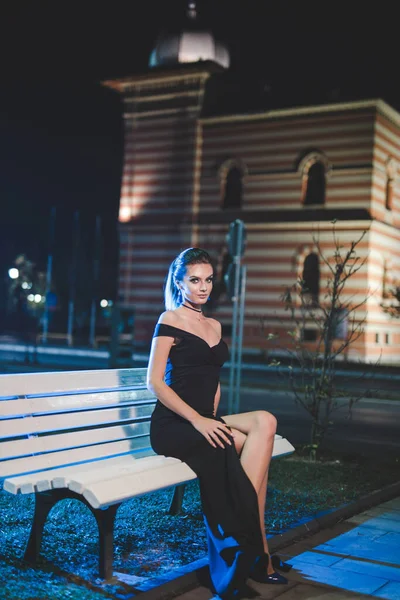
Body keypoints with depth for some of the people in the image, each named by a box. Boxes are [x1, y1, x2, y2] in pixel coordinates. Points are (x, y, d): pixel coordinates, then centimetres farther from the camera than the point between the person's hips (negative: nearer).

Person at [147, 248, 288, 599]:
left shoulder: (215, 326, 19)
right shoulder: (170, 320, -2)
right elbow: (155, 382, -10)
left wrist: (213, 419, 4)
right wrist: (198, 420, -19)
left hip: (204, 423, 7)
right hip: (172, 425, -6)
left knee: (264, 424, -22)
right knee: (262, 428, -25)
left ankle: (248, 557, -21)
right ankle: (258, 553, -19)